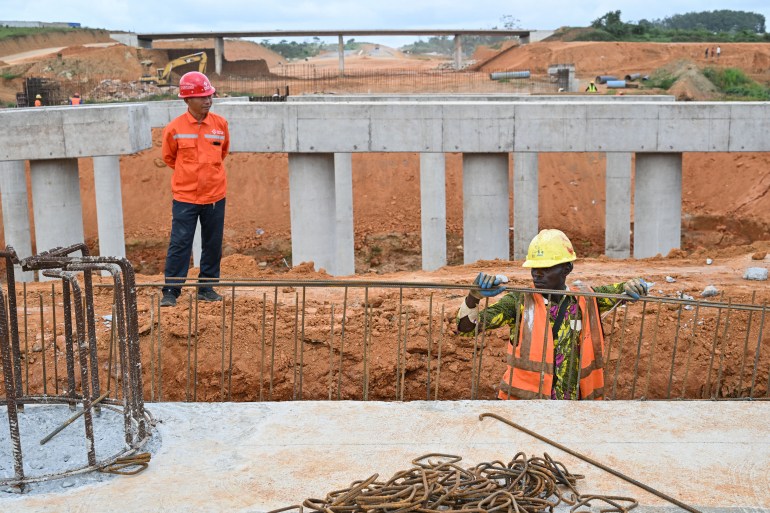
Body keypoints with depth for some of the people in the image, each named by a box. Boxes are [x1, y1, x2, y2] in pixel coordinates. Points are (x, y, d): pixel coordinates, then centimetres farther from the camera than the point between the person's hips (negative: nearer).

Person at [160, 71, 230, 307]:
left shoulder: (221, 124, 0)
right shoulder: (175, 128, -6)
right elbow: (169, 157, 10)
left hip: (215, 196, 3)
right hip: (184, 197, -3)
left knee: (213, 244, 9)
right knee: (179, 244, -3)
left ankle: (207, 287, 21)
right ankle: (171, 291, 3)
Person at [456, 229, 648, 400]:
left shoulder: (586, 300, 7)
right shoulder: (520, 302, -1)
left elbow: (627, 290, 20)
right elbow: (467, 327, -5)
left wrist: (632, 286, -4)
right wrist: (474, 297, -24)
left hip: (573, 404, 4)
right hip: (523, 401, -4)